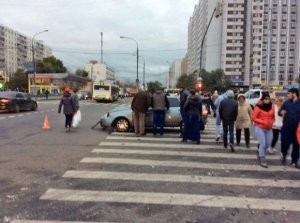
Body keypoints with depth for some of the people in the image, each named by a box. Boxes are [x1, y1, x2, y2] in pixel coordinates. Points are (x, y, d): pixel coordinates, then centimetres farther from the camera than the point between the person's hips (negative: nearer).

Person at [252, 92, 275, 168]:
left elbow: (273, 117, 15)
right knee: (263, 144, -8)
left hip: (269, 129, 5)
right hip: (259, 128, -5)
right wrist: (263, 122, -18)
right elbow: (254, 118, -11)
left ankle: (260, 152, 41)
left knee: (268, 144, 12)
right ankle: (262, 160, 5)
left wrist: (271, 123, -4)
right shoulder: (258, 107, -13)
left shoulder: (272, 106, 2)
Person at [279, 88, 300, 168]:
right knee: (285, 143, -4)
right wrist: (281, 112, -16)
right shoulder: (287, 102, 3)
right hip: (286, 127, 1)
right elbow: (279, 111, 8)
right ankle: (284, 155, 26)